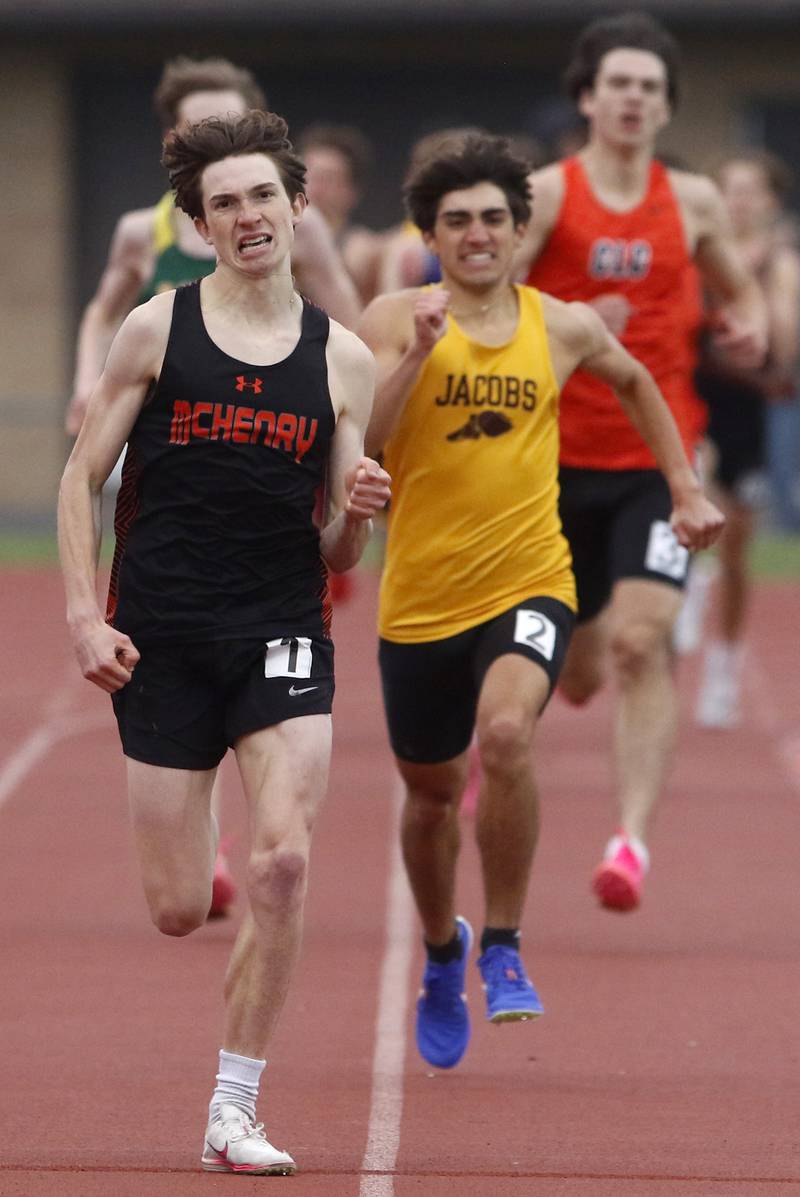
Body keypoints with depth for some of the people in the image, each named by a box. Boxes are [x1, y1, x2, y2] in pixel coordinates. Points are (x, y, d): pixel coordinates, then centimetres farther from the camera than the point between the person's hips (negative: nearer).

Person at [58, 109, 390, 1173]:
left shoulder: (342, 357, 7)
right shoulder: (157, 329, 2)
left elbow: (338, 551, 11)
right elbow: (82, 477, 5)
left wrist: (357, 516, -12)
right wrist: (84, 615, -5)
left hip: (283, 631, 1)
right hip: (160, 635, -1)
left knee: (282, 861, -18)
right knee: (179, 910, -1)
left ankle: (233, 1114, -8)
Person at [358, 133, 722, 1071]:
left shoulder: (565, 327, 2)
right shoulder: (393, 321, -6)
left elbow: (634, 384, 24)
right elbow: (355, 441, -18)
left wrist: (685, 489, 22)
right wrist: (417, 353, -28)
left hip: (528, 585, -1)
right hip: (422, 598, 1)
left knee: (505, 733, -30)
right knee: (431, 792, 15)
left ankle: (503, 947, -12)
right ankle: (441, 953, 45)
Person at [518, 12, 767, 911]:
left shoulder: (694, 203, 6)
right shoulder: (544, 195, -4)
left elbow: (738, 287, 24)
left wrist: (750, 327, 2)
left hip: (659, 458, 1)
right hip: (561, 458, -1)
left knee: (640, 638, -19)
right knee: (576, 676, 8)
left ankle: (631, 838, -21)